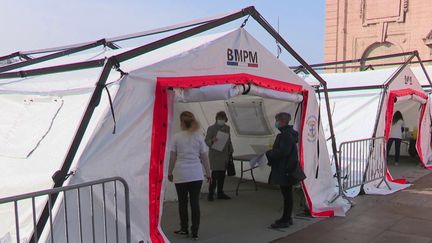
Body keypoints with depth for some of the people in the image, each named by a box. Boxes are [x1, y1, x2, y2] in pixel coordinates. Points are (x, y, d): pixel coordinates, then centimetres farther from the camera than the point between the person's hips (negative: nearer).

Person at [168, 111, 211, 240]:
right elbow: (205, 157, 1)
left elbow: (172, 157, -2)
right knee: (195, 203, 7)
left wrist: (170, 172, 11)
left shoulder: (176, 137, -4)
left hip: (181, 175, -1)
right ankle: (195, 232, 9)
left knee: (182, 202, 13)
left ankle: (184, 229, 26)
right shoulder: (199, 137, -1)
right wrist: (208, 173, 10)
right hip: (196, 175, 1)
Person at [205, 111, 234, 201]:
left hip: (225, 155, 6)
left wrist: (230, 151, 15)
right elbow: (207, 141, -7)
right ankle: (211, 194, 1)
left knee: (222, 175, 9)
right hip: (215, 155, -6)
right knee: (215, 175, -9)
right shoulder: (211, 128, -5)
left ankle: (220, 193, 19)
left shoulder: (227, 128, 12)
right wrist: (212, 140, -28)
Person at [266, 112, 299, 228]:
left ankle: (285, 220, 6)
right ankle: (287, 218, 26)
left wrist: (268, 154, -17)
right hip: (283, 169, 11)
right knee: (287, 194, 16)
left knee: (287, 194, -2)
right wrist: (269, 154, 9)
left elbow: (282, 152, -26)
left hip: (286, 170, -11)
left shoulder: (287, 135, -19)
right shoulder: (286, 133, 15)